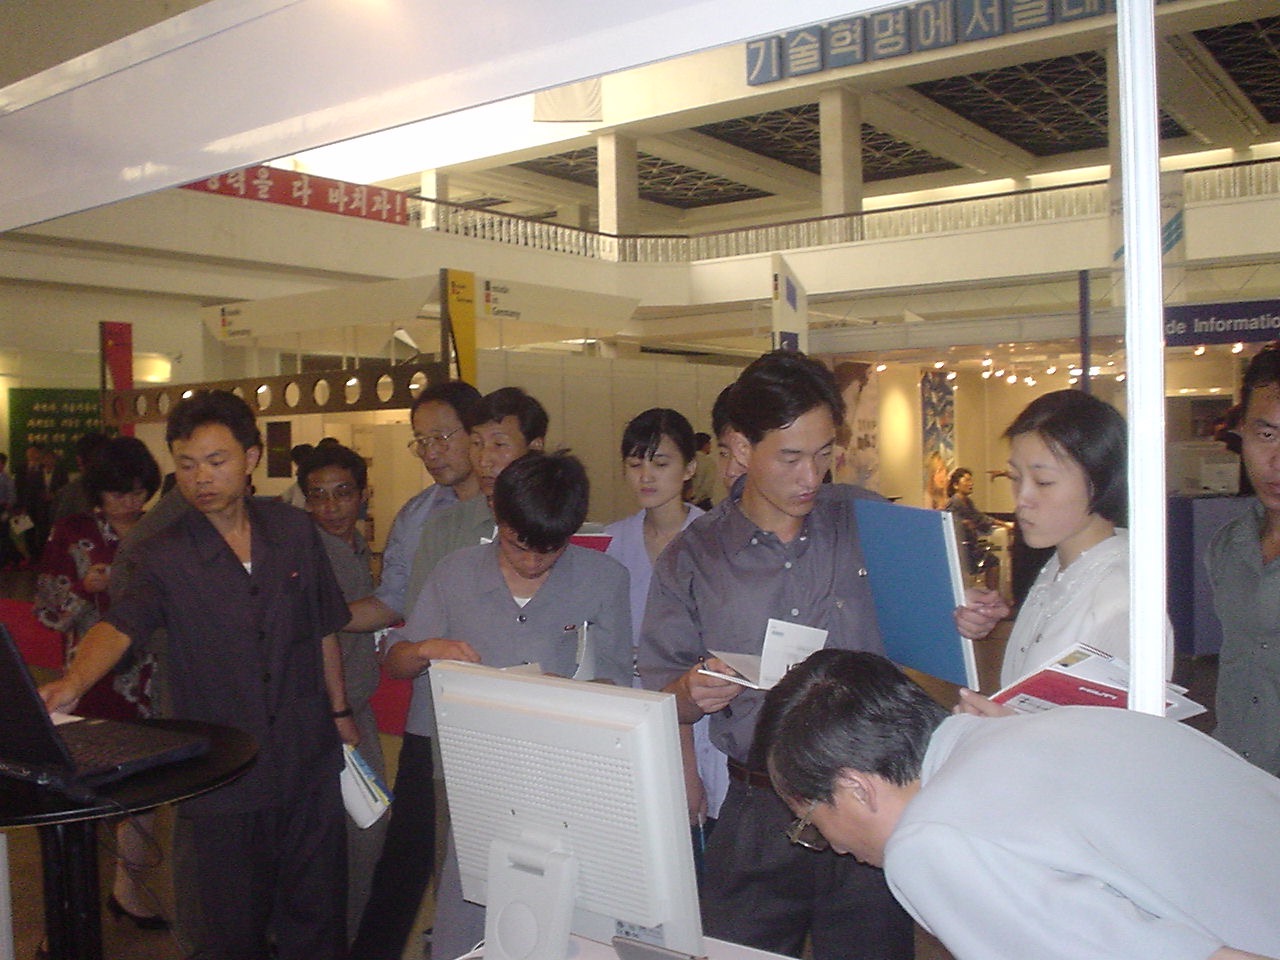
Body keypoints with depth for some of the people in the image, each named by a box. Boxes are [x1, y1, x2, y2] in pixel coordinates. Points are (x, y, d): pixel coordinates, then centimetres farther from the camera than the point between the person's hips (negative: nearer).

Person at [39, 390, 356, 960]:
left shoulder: (295, 532, 1)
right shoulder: (163, 556, -7)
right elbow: (119, 626, -23)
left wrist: (339, 711, 14)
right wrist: (73, 683, -42)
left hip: (308, 765, 2)